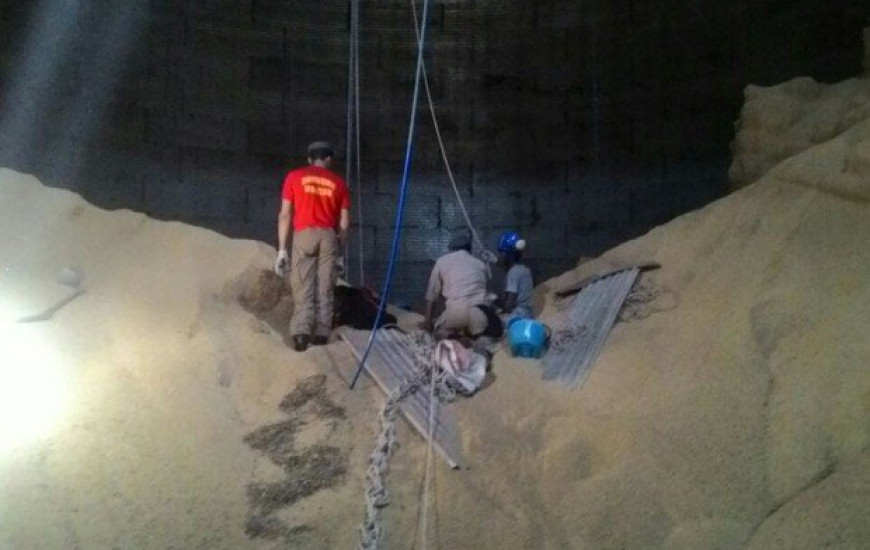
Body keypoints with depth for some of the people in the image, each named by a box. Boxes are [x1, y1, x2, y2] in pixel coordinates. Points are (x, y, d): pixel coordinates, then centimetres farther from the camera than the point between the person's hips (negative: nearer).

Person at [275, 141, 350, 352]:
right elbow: (344, 222, 10)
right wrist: (340, 246, 24)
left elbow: (285, 214, 3)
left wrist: (282, 249, 4)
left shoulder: (294, 176, 8)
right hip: (329, 236, 1)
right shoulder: (338, 182, 12)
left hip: (304, 235, -1)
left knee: (303, 287, -2)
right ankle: (322, 332, 1)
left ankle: (301, 330, -18)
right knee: (325, 288, 6)